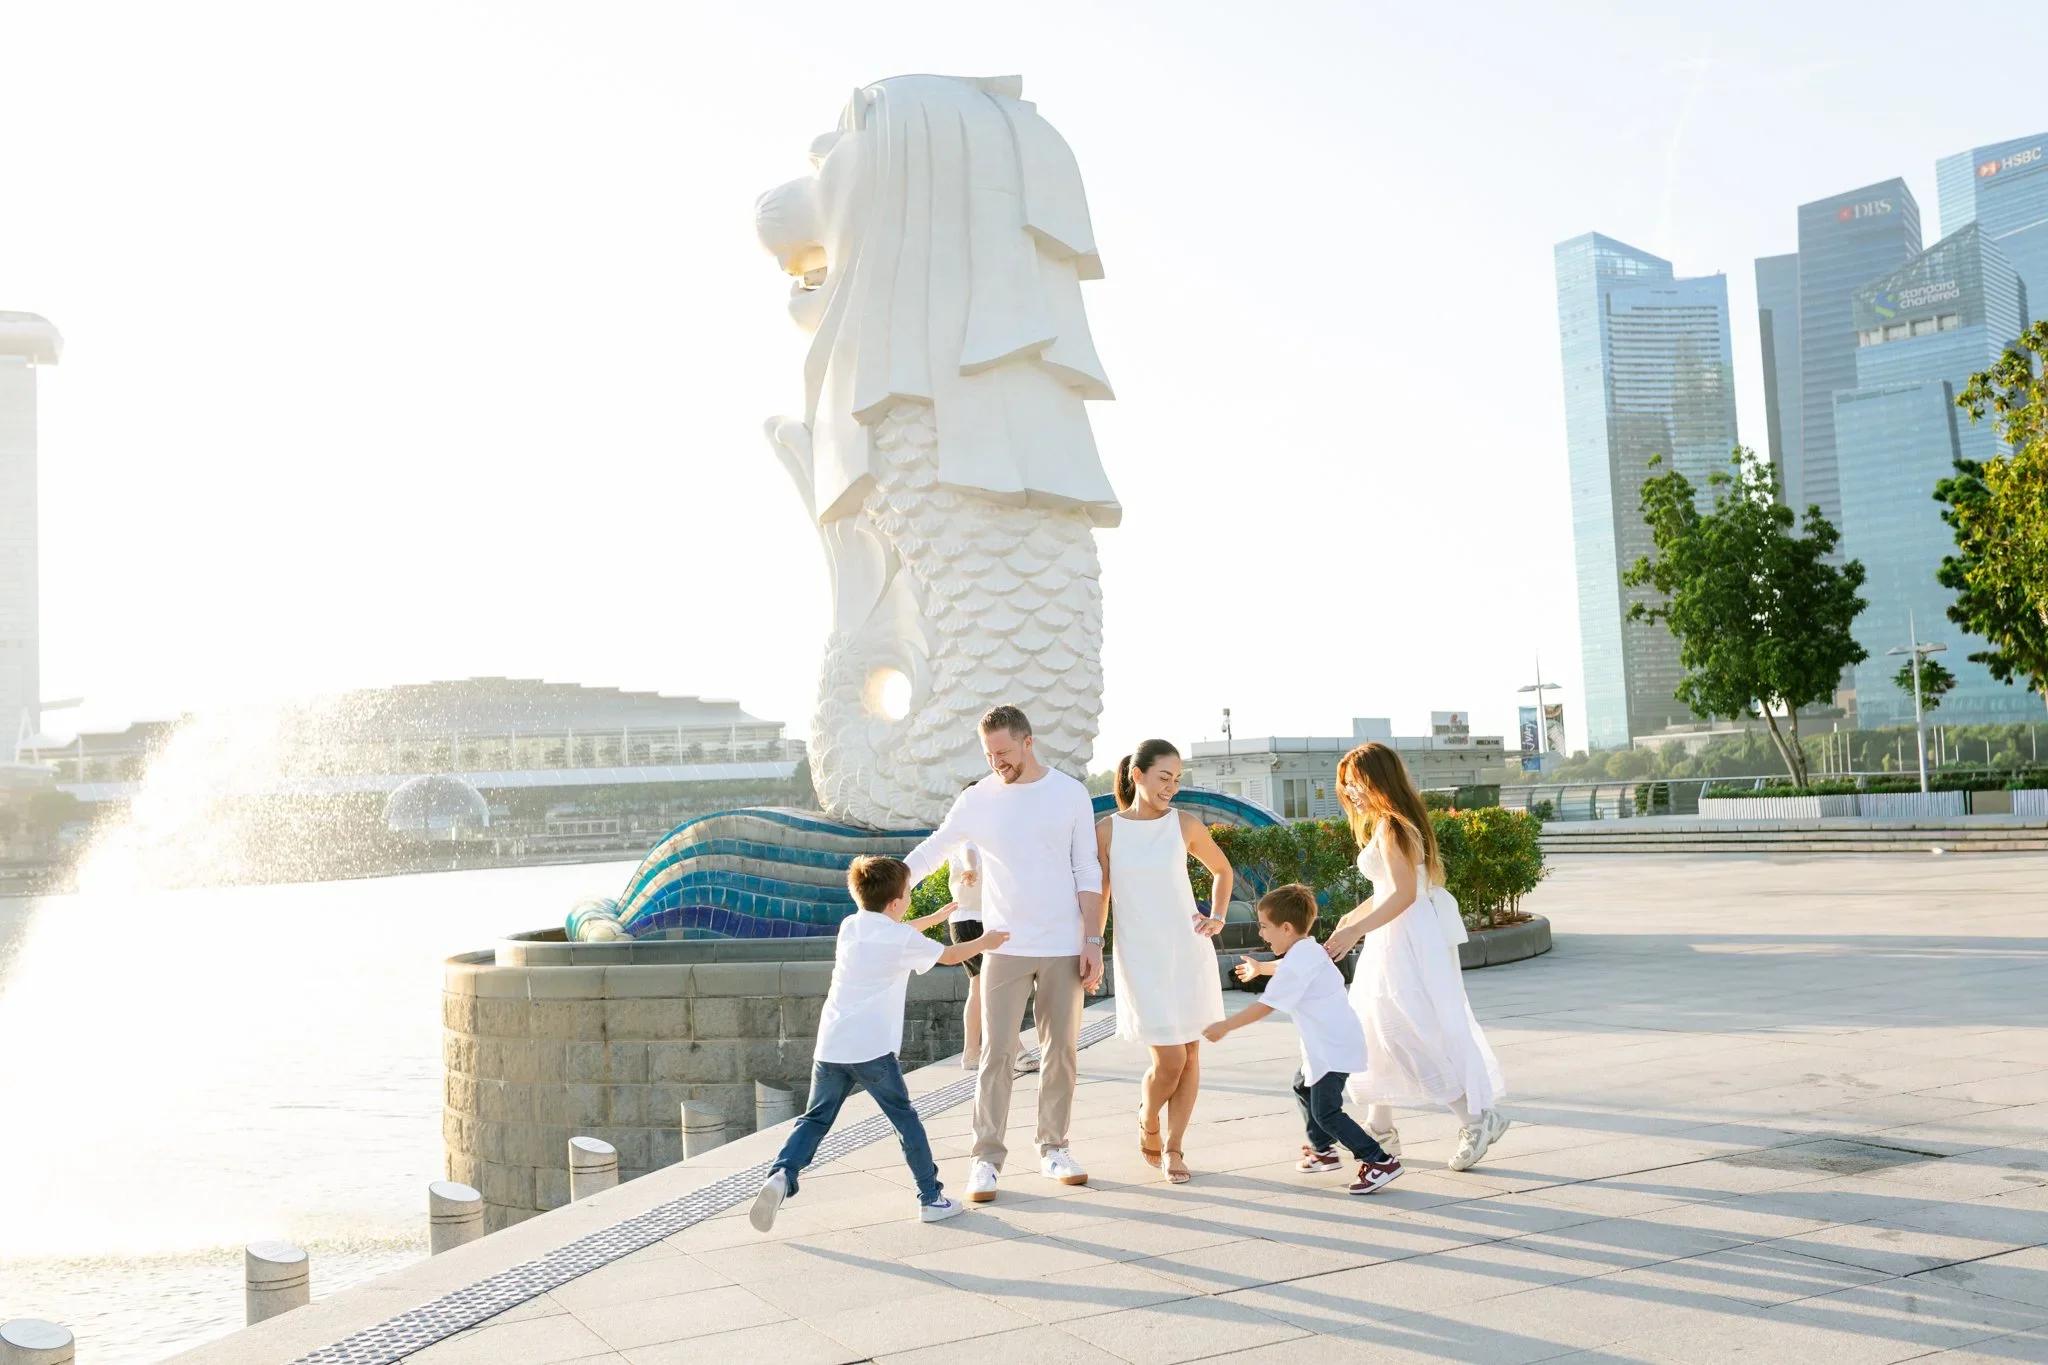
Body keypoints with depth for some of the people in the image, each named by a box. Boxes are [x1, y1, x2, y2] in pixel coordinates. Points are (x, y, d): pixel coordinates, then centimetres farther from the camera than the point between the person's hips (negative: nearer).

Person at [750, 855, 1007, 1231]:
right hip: (873, 1050, -4)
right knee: (905, 1120, 9)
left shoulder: (849, 926, 14)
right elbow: (950, 956, 14)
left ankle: (780, 1175, -12)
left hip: (830, 1048, 5)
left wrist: (939, 914, 45)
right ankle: (931, 1197, 15)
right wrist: (985, 942, 33)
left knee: (815, 1119, 11)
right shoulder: (905, 939, -2)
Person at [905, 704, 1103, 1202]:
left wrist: (1093, 942, -2)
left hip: (1064, 949, 1)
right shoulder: (977, 800, -1)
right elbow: (929, 853, 4)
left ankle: (1054, 1148, 21)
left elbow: (1087, 874, 2)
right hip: (1005, 949, -1)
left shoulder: (1070, 794, 0)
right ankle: (987, 1158, 4)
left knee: (1061, 1049, 8)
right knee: (997, 1053, -3)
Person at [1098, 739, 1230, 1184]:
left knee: (1190, 1053, 5)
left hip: (1189, 952, 3)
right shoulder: (1107, 830, -4)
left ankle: (1173, 1147, 19)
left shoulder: (1185, 825, 0)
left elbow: (1222, 870, 16)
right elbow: (1099, 897, 3)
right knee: (1169, 1060, -8)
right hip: (1140, 958, -2)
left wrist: (1217, 918, 6)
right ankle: (1147, 1123, 23)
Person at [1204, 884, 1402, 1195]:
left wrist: (1225, 1026, -12)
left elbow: (1264, 1007, -19)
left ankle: (1380, 1162, -12)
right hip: (1330, 1043, 11)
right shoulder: (1308, 949, 13)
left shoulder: (1295, 964, -19)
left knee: (1325, 1111, -11)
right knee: (1303, 1086, 26)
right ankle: (1323, 1151, 37)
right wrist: (1259, 968, 57)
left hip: (1334, 1048, -11)